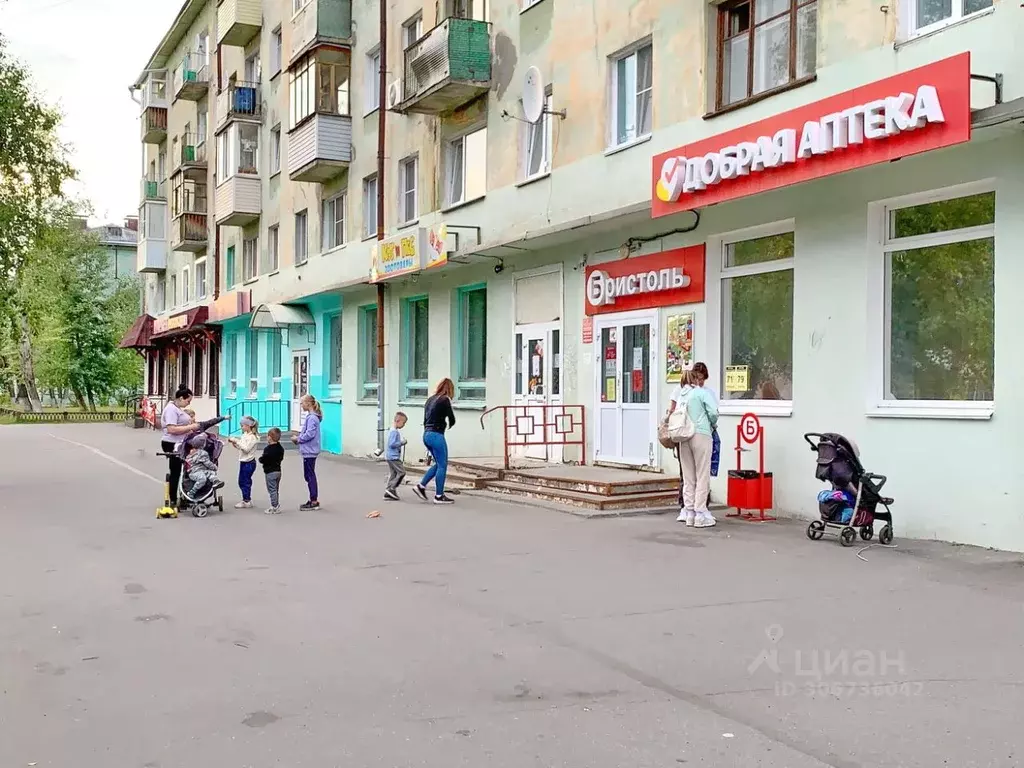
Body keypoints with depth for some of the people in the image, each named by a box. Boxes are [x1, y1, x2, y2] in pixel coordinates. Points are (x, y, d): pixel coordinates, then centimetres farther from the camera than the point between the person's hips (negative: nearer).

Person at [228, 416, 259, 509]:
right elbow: (241, 447, 13)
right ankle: (246, 500, 24)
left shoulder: (253, 437, -16)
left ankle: (247, 501, 9)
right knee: (241, 481, 14)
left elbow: (246, 449, -22)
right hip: (243, 461, 9)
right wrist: (234, 443, -2)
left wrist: (236, 441, -20)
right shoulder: (245, 435, 8)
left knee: (245, 482, -1)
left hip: (249, 463, -9)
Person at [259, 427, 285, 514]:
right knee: (276, 490, 17)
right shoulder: (280, 448, 6)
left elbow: (263, 460, -19)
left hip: (270, 472, -8)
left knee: (272, 490, -3)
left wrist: (260, 459, 0)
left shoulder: (268, 449, -19)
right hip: (278, 470, 8)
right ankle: (277, 506, 22)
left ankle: (274, 507, -2)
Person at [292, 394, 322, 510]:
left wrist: (298, 439, -11)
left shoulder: (312, 418, -18)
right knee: (308, 476, 15)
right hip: (309, 451, 10)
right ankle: (313, 500, 22)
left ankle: (314, 502, 3)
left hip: (309, 451, -10)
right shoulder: (311, 417, 12)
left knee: (310, 476, -3)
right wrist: (298, 436, 6)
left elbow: (309, 434, -24)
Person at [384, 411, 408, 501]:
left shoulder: (394, 431, 15)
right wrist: (402, 443, -15)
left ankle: (388, 493, 11)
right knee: (401, 472, -8)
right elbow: (392, 444, -24)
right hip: (393, 457, -10)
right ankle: (391, 489, -7)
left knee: (393, 474, 11)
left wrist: (402, 442, 12)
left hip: (391, 457, 10)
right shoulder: (394, 431, -17)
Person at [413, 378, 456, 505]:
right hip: (436, 435, -8)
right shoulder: (444, 400, -10)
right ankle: (439, 496, 5)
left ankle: (421, 486, 16)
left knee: (438, 464, 19)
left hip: (426, 434, 8)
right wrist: (448, 425, 17)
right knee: (442, 465, 1)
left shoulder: (430, 399, 13)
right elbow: (452, 420, -5)